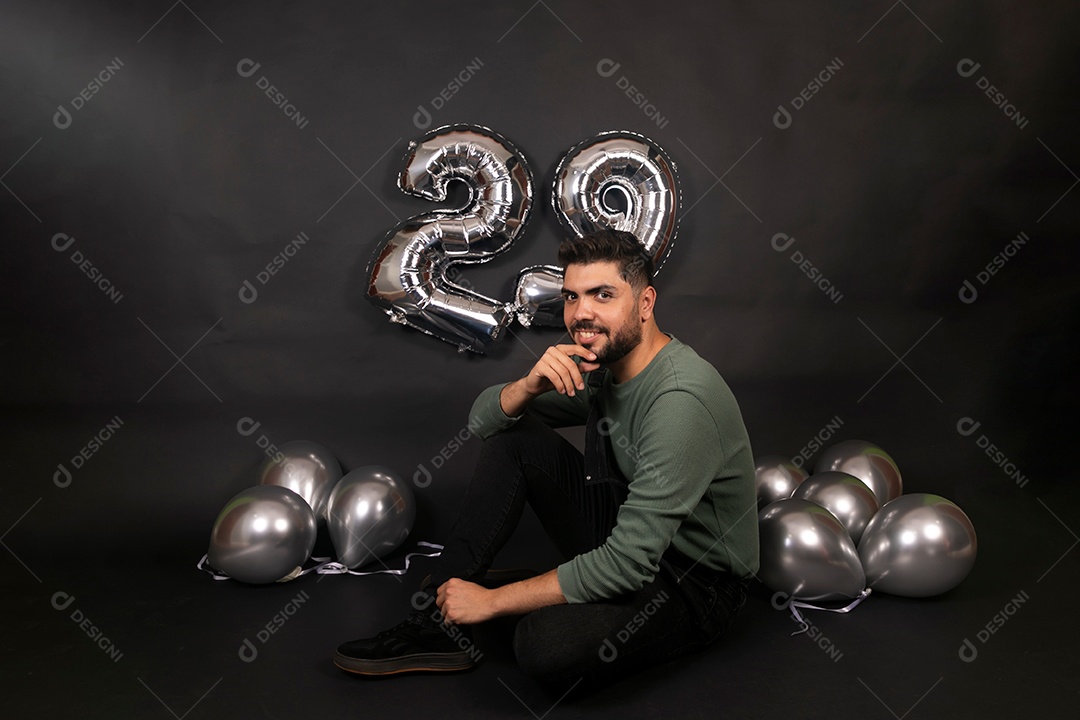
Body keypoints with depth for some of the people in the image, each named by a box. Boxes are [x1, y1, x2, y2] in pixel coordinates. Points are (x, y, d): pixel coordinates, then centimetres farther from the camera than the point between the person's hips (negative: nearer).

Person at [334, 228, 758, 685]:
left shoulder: (681, 399, -29)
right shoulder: (597, 367, -2)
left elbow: (629, 562, -31)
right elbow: (483, 418, 2)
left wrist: (494, 600, -24)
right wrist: (530, 385, -22)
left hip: (697, 581, -7)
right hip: (625, 541, 8)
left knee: (546, 644, -35)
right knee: (512, 439, -5)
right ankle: (436, 619, -5)